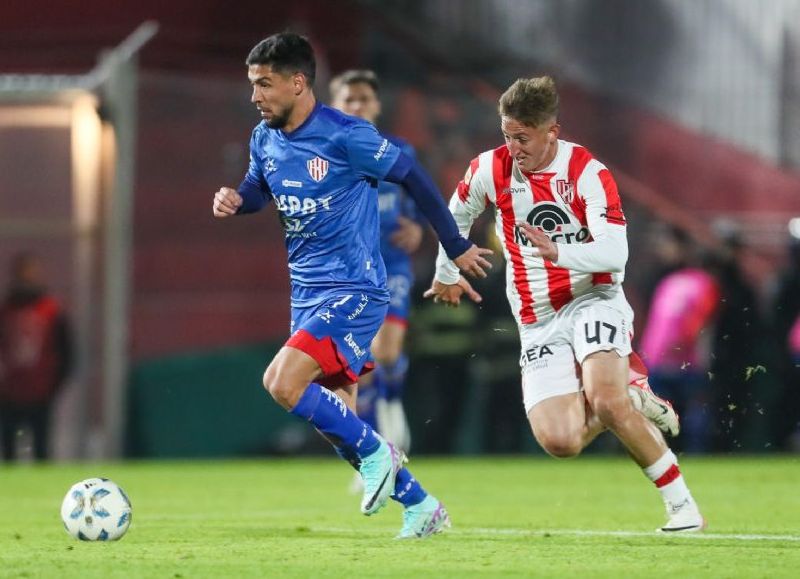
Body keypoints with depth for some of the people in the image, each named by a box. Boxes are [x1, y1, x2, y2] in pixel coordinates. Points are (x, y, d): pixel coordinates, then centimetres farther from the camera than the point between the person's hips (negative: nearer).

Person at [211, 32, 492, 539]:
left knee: (282, 382, -23)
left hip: (354, 289, -8)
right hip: (307, 293, 8)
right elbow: (258, 189, 22)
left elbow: (412, 177, -7)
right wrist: (234, 201, -3)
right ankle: (421, 507, 21)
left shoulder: (346, 136, -16)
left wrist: (457, 248, 0)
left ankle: (375, 453, -4)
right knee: (336, 419, 8)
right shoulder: (265, 139, 5)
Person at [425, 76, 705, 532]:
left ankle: (682, 503, -14)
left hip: (593, 301, -4)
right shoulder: (490, 170, -2)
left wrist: (559, 252, -40)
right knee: (560, 441, -14)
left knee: (606, 402, -29)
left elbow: (615, 253, -23)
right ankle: (627, 394, 19)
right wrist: (446, 272, 34)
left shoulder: (589, 173, -13)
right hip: (538, 320, 4)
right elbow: (457, 215, 21)